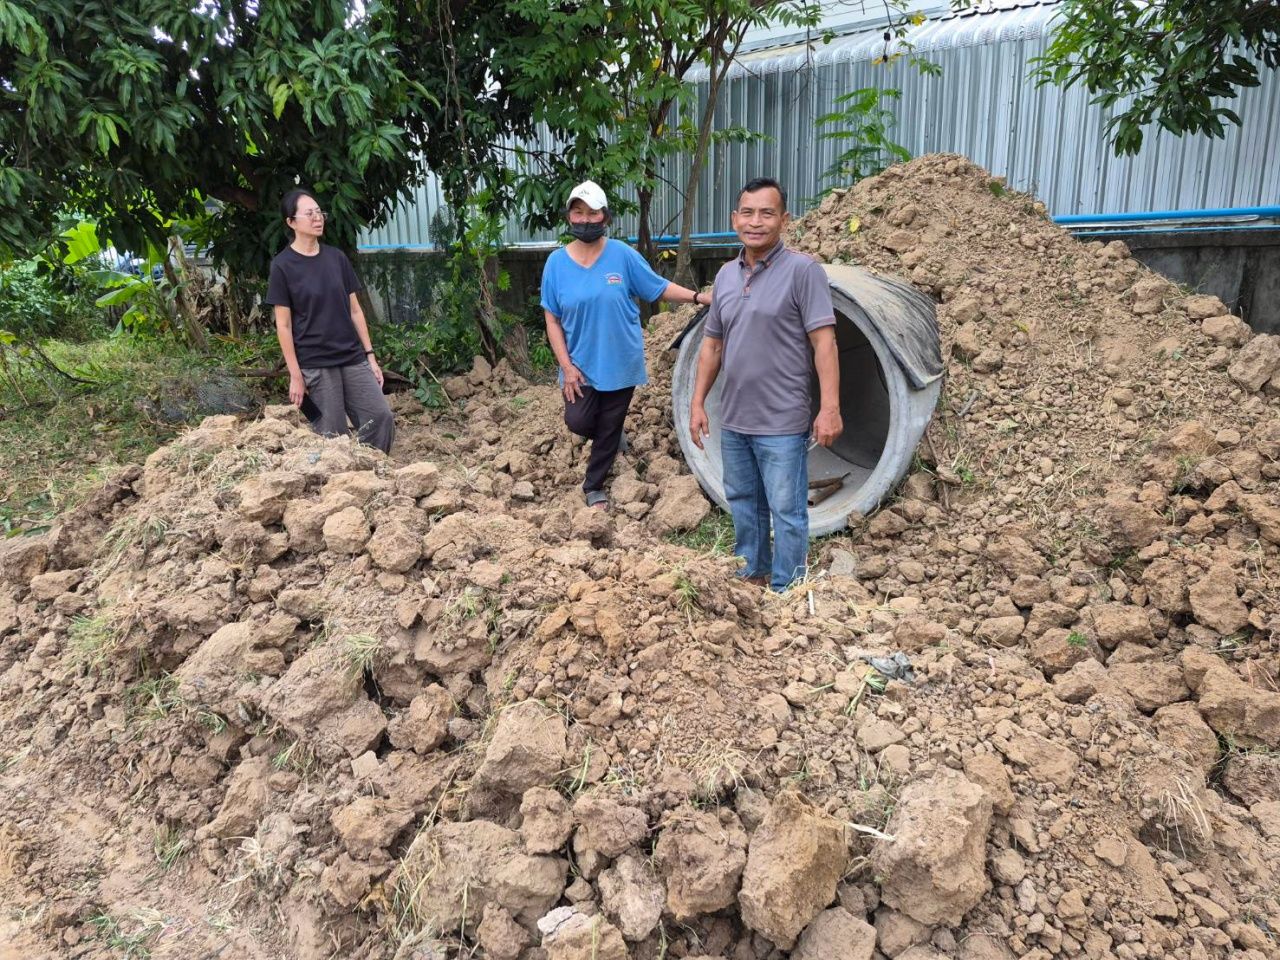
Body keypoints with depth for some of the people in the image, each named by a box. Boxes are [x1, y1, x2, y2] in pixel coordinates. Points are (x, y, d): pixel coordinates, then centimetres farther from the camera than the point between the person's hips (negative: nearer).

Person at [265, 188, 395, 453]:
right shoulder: (283, 265, -5)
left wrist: (370, 356, 6)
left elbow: (354, 310, 10)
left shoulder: (337, 257, 8)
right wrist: (295, 375, -9)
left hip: (353, 358, 4)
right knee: (333, 437, 0)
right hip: (315, 366, -4)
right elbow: (283, 325, -6)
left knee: (382, 417, -4)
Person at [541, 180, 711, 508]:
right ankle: (610, 435, 26)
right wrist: (566, 365, -8)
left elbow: (661, 288, 0)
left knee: (609, 428, 8)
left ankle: (594, 488, 29)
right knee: (578, 421, -11)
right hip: (581, 363, 1)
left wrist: (700, 297, -12)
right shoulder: (557, 262, -4)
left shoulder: (623, 255, -7)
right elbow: (552, 320, -2)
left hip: (621, 362, 0)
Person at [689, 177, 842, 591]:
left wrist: (830, 407, -21)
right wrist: (698, 403, 10)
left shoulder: (803, 271, -10)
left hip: (781, 422, -7)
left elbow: (824, 341, -15)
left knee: (787, 512, 2)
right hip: (733, 419, 7)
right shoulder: (725, 275, 9)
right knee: (743, 503, 18)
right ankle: (750, 576, 35)